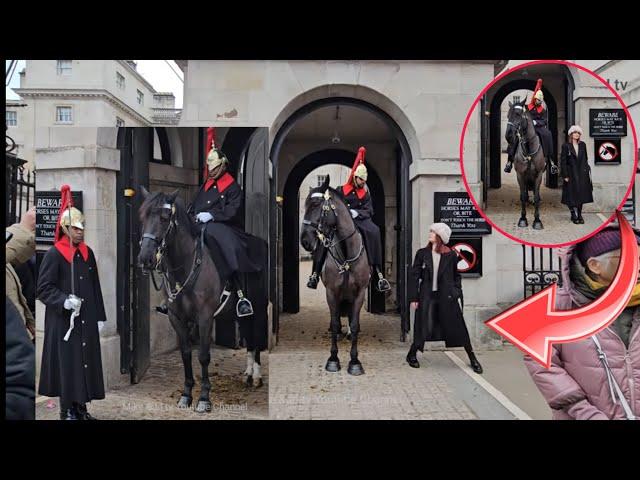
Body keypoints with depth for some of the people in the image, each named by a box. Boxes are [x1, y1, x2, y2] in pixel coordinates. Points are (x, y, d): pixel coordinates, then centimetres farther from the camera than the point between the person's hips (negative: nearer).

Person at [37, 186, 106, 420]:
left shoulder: (87, 253, 9)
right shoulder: (54, 254, -8)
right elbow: (43, 288, -9)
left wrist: (99, 316, 12)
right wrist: (64, 301, -24)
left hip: (87, 321, 6)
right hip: (64, 321, -6)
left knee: (86, 362, 10)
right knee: (67, 363, 1)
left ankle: (81, 407, 23)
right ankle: (67, 410, 14)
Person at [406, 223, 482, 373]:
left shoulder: (451, 255, 3)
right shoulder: (422, 253, 2)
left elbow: (456, 276, 11)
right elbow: (414, 276, 1)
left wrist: (458, 294, 2)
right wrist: (413, 297, -3)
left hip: (447, 297, 0)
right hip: (427, 296, 0)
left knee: (458, 328, 3)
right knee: (424, 328, -1)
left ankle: (473, 359, 16)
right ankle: (411, 355, 21)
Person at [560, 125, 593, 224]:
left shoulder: (583, 145, 7)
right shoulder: (566, 146, -5)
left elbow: (585, 159, 14)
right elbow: (563, 161, -7)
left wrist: (586, 170, 7)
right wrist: (565, 175, -11)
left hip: (582, 174, 4)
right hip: (571, 174, -4)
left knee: (581, 195, 8)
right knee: (572, 195, 1)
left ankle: (579, 215, 18)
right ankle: (574, 216, 13)